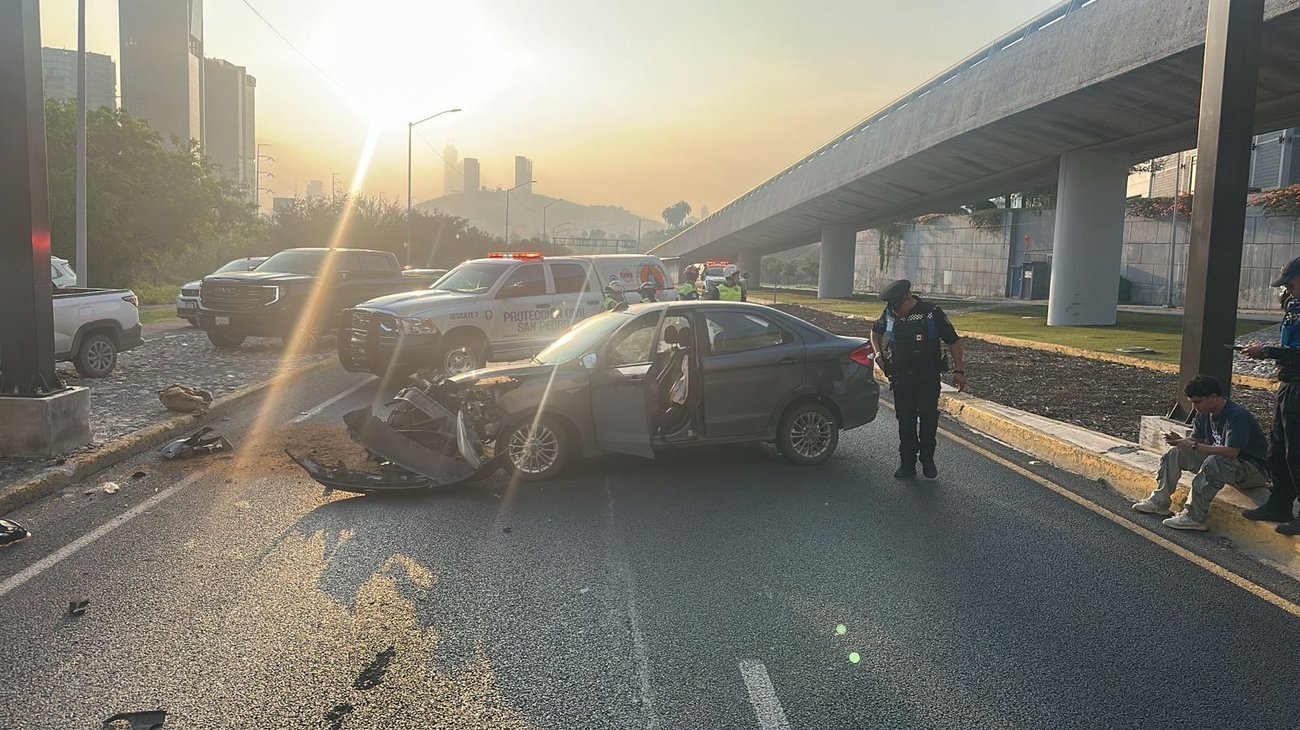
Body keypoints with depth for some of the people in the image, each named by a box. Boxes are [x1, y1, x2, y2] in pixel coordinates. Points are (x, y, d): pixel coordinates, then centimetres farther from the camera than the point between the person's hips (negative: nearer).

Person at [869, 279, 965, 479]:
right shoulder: (889, 313, 0)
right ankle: (907, 464, 13)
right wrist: (878, 353, 5)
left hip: (928, 378, -3)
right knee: (905, 421, 5)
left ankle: (927, 459, 11)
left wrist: (958, 370, -7)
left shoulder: (932, 313, -11)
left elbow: (953, 341, -4)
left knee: (928, 417, -9)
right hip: (901, 378, 3)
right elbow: (876, 331, 21)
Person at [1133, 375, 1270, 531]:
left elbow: (1231, 452, -35)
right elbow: (1197, 439, 10)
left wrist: (1194, 446, -31)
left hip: (1255, 471, -9)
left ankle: (1194, 517, -32)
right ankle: (1160, 501, -3)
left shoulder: (1237, 416, -26)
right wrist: (1181, 440, -13)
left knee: (1213, 463, -38)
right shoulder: (1204, 414, 0)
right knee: (1175, 453, -1)